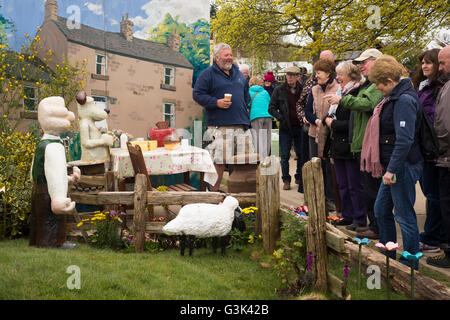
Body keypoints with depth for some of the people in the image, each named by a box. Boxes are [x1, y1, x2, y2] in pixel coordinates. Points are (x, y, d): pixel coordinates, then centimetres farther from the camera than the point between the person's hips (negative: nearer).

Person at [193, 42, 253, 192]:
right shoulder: (208, 74, -1)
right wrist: (216, 102, -16)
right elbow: (197, 94, -6)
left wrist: (243, 105, 17)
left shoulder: (238, 73, 20)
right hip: (220, 126, -6)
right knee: (219, 162, -7)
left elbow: (246, 92, 32)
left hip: (241, 124, 6)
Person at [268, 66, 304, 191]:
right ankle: (286, 180, 14)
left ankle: (299, 177, 27)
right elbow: (271, 108, 1)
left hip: (299, 127, 2)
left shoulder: (303, 89, 4)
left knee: (301, 154, 10)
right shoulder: (279, 90, 0)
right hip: (285, 128, -1)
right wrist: (280, 118, -12)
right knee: (285, 156, 2)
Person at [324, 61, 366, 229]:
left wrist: (333, 123, -10)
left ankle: (360, 219, 9)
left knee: (355, 185, -1)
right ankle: (347, 217, 25)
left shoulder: (357, 94, -14)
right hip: (339, 146, 9)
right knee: (343, 185, 15)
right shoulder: (342, 93, 15)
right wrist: (329, 118, 4)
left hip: (350, 146, -9)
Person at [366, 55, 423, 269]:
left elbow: (405, 139, -25)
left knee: (404, 216, -1)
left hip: (403, 166, -11)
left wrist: (392, 169, -24)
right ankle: (387, 257, 33)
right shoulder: (395, 97, 13)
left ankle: (410, 265, 11)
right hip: (393, 166, 11)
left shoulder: (404, 100, -19)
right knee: (381, 211, 18)